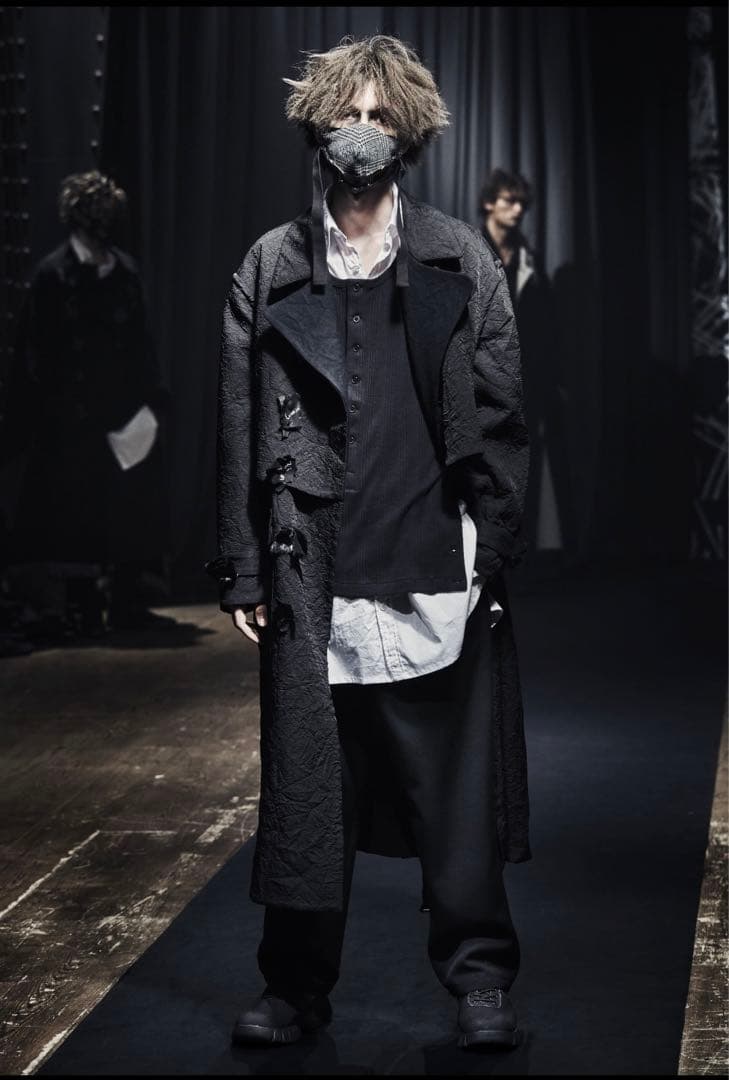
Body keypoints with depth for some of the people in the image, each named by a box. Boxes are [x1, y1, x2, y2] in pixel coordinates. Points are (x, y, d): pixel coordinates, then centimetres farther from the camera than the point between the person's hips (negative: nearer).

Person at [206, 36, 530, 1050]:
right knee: (305, 787, 5)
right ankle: (297, 986, 17)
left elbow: (498, 416, 4)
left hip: (438, 574, 0)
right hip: (312, 579, 1)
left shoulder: (460, 260, 6)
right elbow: (241, 427, 6)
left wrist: (492, 556, -3)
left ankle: (479, 978, 17)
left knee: (458, 786, 4)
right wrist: (244, 570, 2)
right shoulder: (271, 269, 7)